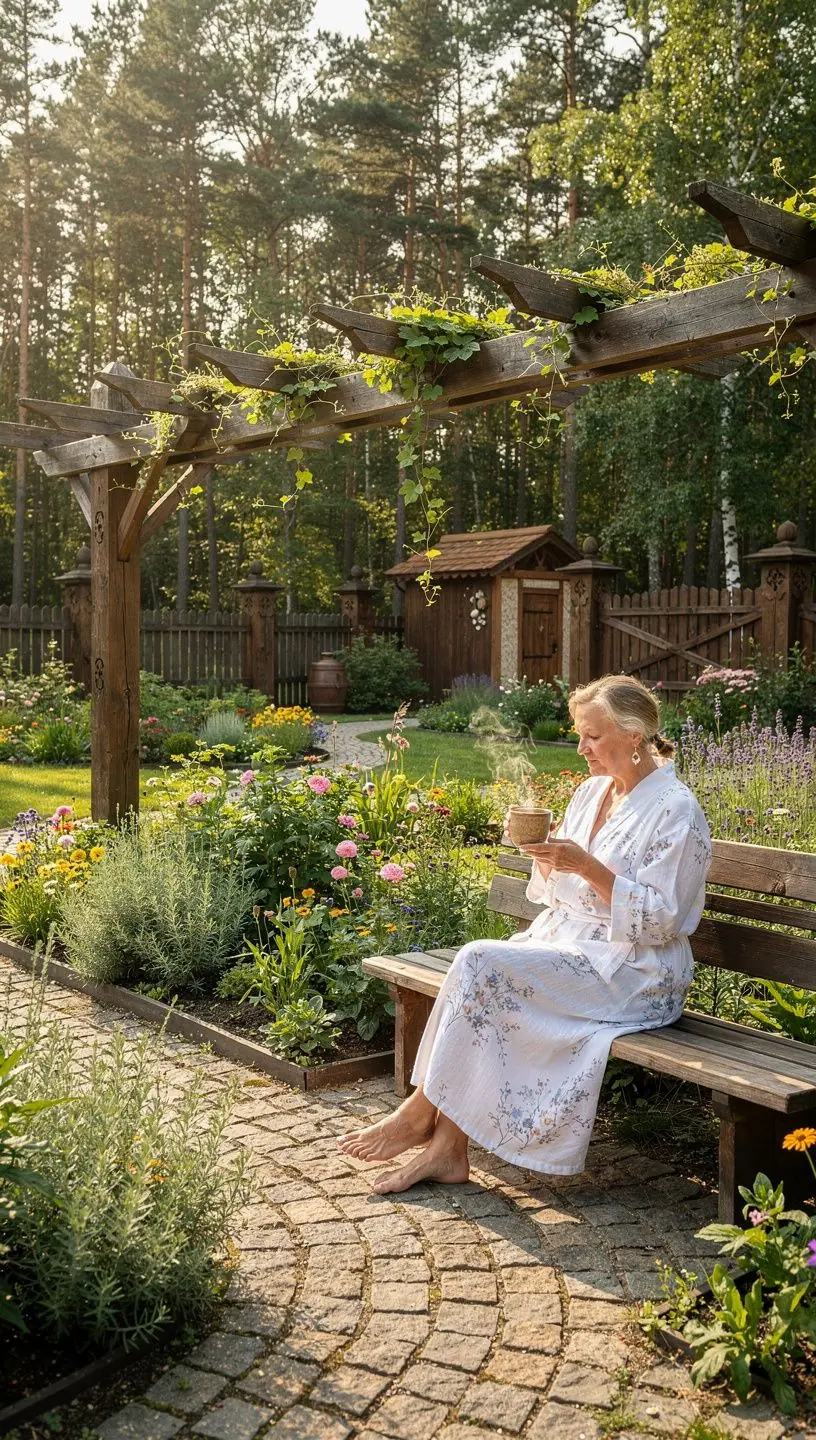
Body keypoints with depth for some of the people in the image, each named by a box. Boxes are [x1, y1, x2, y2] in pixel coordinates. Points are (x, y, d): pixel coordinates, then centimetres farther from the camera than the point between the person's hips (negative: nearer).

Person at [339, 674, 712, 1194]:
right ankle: (446, 1148, -19)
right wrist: (544, 852, -5)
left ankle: (420, 1115, -11)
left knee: (483, 962, -24)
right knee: (476, 969, -20)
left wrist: (587, 866, -23)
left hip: (633, 972, -8)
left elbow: (659, 920, -16)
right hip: (567, 942, 8)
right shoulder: (592, 792, 13)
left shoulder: (677, 810, -10)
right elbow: (554, 892, 17)